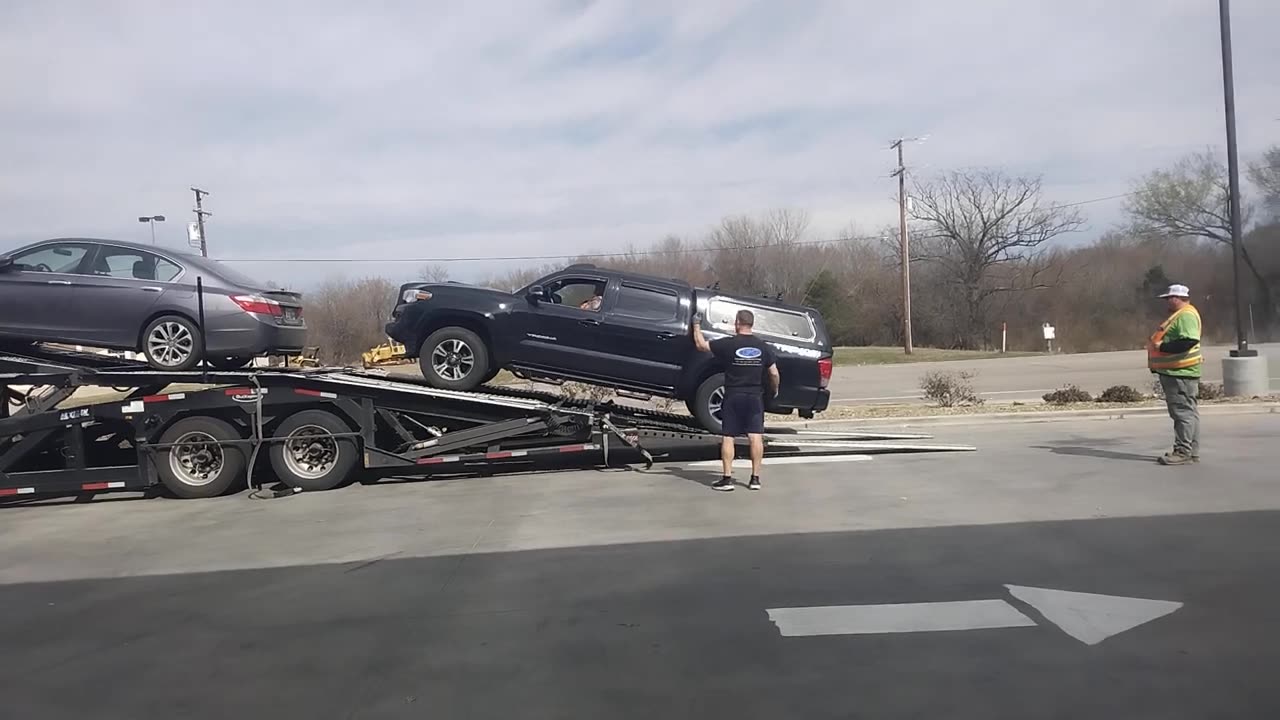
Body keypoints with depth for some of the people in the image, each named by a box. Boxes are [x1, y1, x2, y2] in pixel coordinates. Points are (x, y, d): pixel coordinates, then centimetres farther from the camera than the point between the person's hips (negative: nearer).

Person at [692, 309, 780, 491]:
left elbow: (701, 344, -1)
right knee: (756, 436, 4)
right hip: (755, 397, 3)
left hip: (733, 396, -2)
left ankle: (727, 478, 1)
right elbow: (774, 373, 3)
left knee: (727, 437, 3)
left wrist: (697, 325, 14)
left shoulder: (728, 344, -9)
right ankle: (755, 478, 5)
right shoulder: (763, 346, 1)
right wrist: (774, 390, 21)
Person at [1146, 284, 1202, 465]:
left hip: (1180, 373, -11)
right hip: (1175, 372, 11)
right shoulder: (1180, 315, 19)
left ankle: (1183, 451, -6)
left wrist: (1162, 347, -20)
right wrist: (1158, 345, 13)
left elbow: (1188, 341, -27)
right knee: (1188, 412, 13)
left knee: (1183, 412, -8)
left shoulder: (1186, 315, -15)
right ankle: (1192, 452, 19)